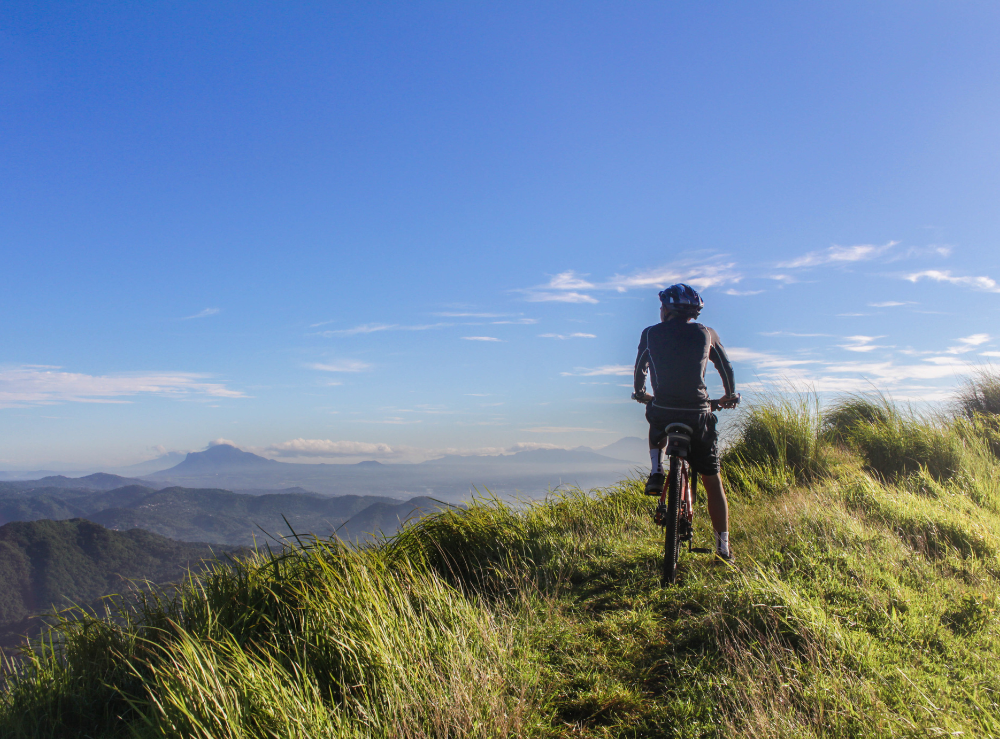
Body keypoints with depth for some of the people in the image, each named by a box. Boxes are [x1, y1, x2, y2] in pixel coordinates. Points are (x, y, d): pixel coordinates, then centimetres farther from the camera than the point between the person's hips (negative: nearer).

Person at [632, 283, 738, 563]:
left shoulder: (651, 334, 7)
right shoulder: (706, 334, 8)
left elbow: (640, 368, 22)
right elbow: (726, 369, 21)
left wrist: (640, 392, 41)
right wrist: (729, 396, 39)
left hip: (662, 410, 0)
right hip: (698, 414, 0)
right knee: (712, 481, 12)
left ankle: (656, 472, 15)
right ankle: (723, 546, 13)